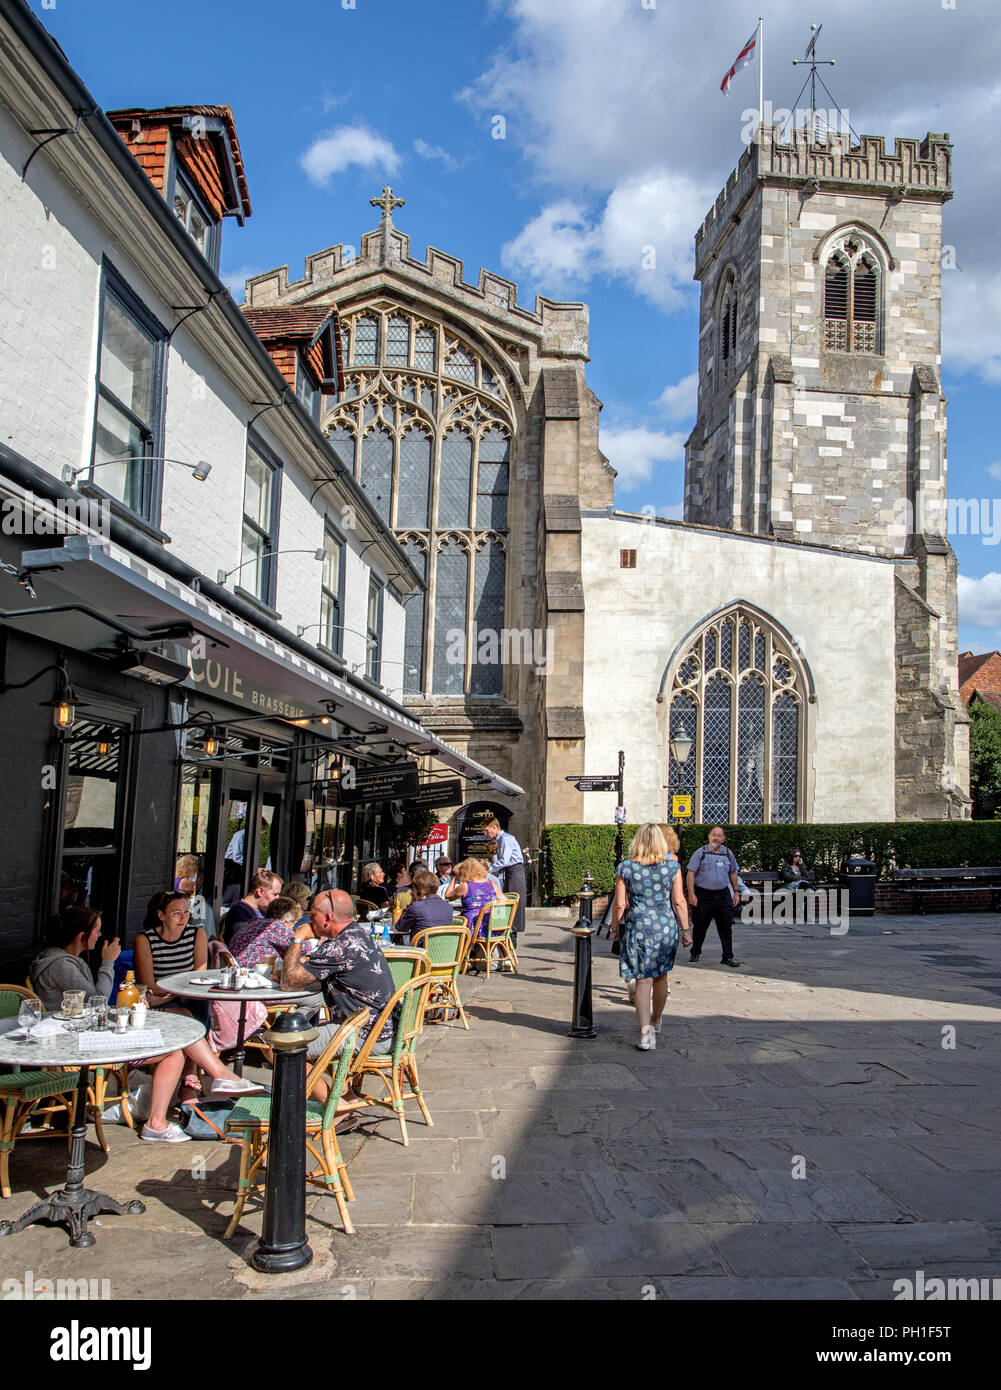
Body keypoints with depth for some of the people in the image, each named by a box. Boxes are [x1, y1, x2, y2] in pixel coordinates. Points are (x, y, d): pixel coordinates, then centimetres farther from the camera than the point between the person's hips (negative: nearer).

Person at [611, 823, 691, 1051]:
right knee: (661, 977, 19)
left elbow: (619, 904, -2)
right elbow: (679, 902, -1)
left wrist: (615, 928, 11)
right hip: (666, 927, 2)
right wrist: (685, 929, 7)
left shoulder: (625, 868, -3)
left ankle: (646, 1034, -6)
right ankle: (656, 1021, 39)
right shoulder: (672, 866, -2)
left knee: (643, 981, 1)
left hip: (637, 927, -1)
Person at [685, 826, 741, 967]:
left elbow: (733, 873, 20)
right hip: (703, 895, -3)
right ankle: (695, 953, 23)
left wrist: (736, 892, 15)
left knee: (726, 927, 1)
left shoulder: (728, 853, 9)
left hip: (723, 895, 3)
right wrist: (691, 895, -12)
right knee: (700, 927, 6)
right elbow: (690, 874, -6)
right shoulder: (701, 852, -4)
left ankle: (728, 957, 8)